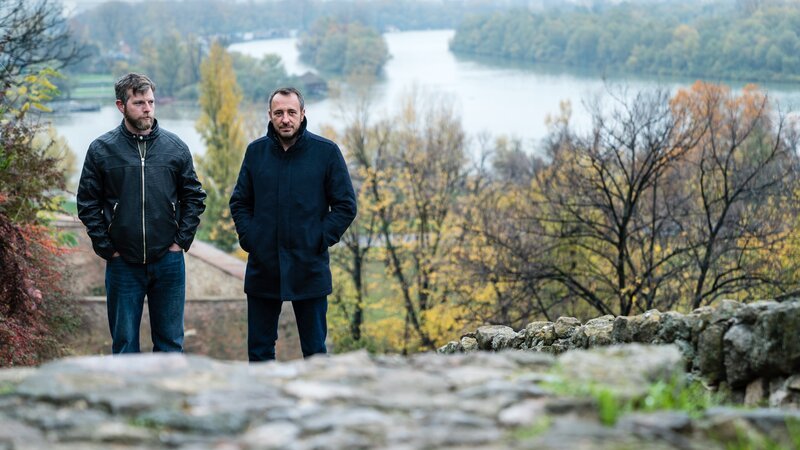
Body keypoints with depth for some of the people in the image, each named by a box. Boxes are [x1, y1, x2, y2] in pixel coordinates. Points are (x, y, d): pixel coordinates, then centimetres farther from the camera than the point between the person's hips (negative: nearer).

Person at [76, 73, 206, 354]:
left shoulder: (175, 148, 2)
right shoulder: (101, 150, -2)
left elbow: (194, 197, 7)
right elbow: (88, 204, 1)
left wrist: (182, 240, -2)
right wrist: (106, 247, -5)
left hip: (168, 261, 1)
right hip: (122, 264, -1)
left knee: (171, 341, 9)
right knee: (124, 343, 7)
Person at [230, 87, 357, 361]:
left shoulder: (326, 152, -3)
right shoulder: (256, 151, 5)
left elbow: (346, 205, 0)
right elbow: (240, 202, 14)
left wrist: (320, 240, -9)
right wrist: (247, 237, -1)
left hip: (310, 269, -2)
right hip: (262, 269, 3)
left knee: (314, 349, 7)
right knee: (259, 349, 9)